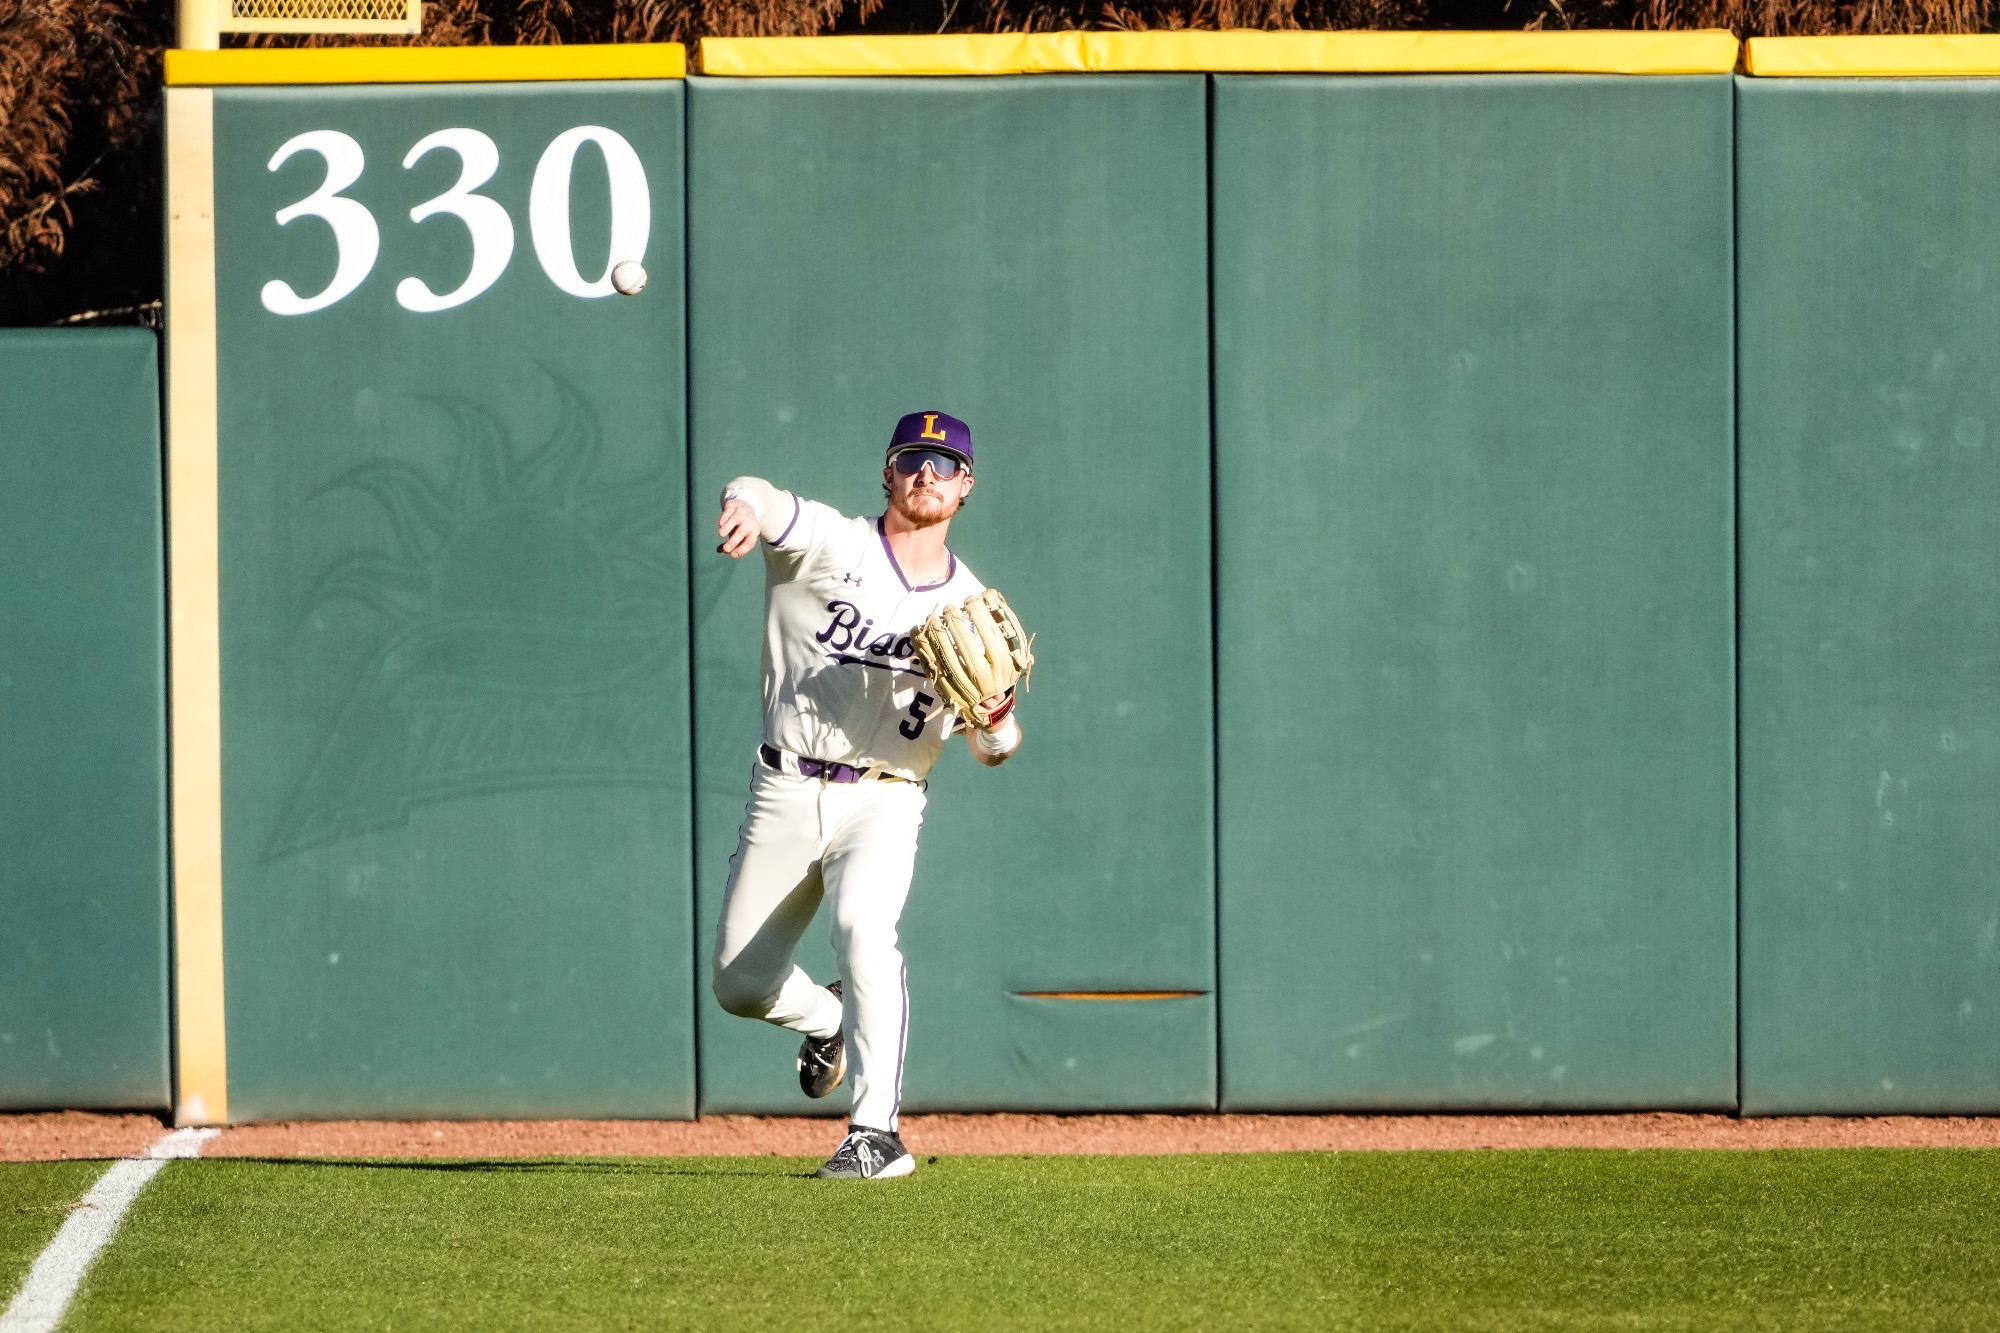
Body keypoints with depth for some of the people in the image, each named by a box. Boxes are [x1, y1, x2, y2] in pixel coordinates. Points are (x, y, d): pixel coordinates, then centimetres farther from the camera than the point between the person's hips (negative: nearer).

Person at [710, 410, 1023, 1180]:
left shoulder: (969, 606, 10)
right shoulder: (831, 545, 2)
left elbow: (991, 750, 9)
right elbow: (758, 498, -19)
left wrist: (998, 718, -16)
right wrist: (745, 505, -45)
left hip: (883, 802, -1)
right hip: (785, 796, 1)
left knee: (863, 927, -30)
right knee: (739, 983, 4)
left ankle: (877, 1135, -28)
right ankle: (827, 1022, 40)